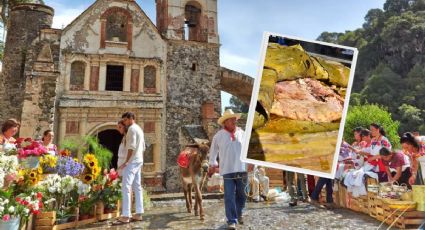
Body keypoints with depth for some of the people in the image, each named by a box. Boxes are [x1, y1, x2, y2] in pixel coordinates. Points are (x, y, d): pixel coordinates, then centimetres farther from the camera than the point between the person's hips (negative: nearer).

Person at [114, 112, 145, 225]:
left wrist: (126, 161, -19)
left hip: (132, 161, -10)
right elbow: (143, 147, 21)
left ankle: (125, 216, -10)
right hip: (139, 161, 10)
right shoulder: (139, 129, 19)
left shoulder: (132, 128, -11)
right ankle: (138, 214, 12)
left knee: (126, 187, -10)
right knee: (137, 187, 9)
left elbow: (132, 147, -20)